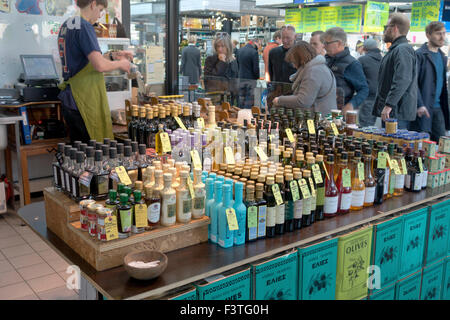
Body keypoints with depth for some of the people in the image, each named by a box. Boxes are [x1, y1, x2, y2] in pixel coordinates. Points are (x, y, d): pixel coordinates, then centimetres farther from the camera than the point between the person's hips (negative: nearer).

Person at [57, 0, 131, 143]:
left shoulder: (66, 25, 15)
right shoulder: (84, 26, -14)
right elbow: (100, 65, -24)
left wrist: (112, 55, 20)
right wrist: (120, 63, -5)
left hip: (69, 100, 9)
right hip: (85, 101, -9)